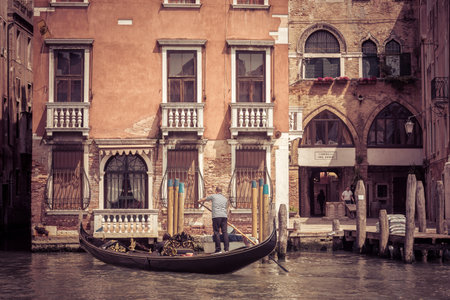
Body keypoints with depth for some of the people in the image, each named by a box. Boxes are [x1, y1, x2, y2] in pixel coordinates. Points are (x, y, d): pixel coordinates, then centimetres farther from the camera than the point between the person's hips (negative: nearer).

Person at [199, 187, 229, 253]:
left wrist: (201, 201, 45)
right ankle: (226, 248, -3)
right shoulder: (225, 199, 20)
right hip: (224, 216, 4)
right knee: (225, 232, 3)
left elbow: (203, 199, 24)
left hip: (216, 216, -4)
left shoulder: (213, 196, 9)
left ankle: (218, 249, -6)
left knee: (216, 232, -3)